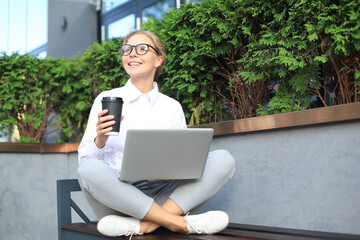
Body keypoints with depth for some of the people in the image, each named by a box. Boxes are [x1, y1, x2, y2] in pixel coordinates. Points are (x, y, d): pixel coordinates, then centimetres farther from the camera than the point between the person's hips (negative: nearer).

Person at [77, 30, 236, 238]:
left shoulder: (172, 107, 13)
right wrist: (100, 141, -20)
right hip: (118, 193, -2)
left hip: (162, 197, 3)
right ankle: (180, 223, -29)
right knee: (90, 170, -33)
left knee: (223, 159, -15)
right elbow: (85, 160, 1)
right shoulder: (107, 100, 8)